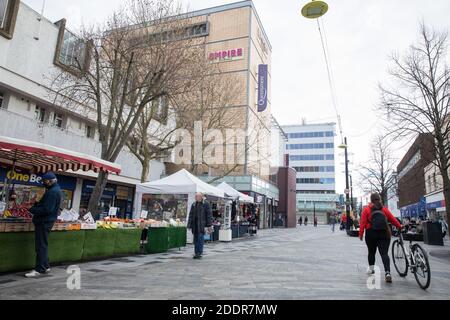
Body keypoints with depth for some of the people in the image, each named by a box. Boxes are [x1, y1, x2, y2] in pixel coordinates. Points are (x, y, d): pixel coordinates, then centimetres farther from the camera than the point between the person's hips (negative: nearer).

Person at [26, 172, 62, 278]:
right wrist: (36, 204, 4)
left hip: (44, 222, -11)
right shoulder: (54, 190, 15)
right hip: (45, 221, 11)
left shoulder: (53, 192, -18)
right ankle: (45, 266, 25)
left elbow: (46, 209, -23)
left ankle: (39, 269, 0)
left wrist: (32, 209, -14)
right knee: (42, 245, 17)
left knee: (41, 245, -5)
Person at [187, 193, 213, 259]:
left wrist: (209, 225, -9)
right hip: (195, 224, 5)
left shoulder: (206, 204, -3)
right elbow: (191, 215, 14)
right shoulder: (194, 204, 13)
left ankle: (200, 253, -3)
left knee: (200, 238, -9)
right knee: (196, 239, 8)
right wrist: (189, 225, 8)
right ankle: (196, 253, 16)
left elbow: (209, 214, -5)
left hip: (202, 224, -5)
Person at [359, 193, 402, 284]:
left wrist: (361, 234, -2)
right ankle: (387, 272, -17)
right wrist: (400, 227, 23)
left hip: (371, 233, -1)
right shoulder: (384, 209, 4)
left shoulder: (367, 210, -2)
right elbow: (393, 219, 8)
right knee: (384, 253, -3)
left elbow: (363, 223, -6)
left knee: (371, 252, 16)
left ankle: (371, 269, 28)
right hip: (384, 233, 1)